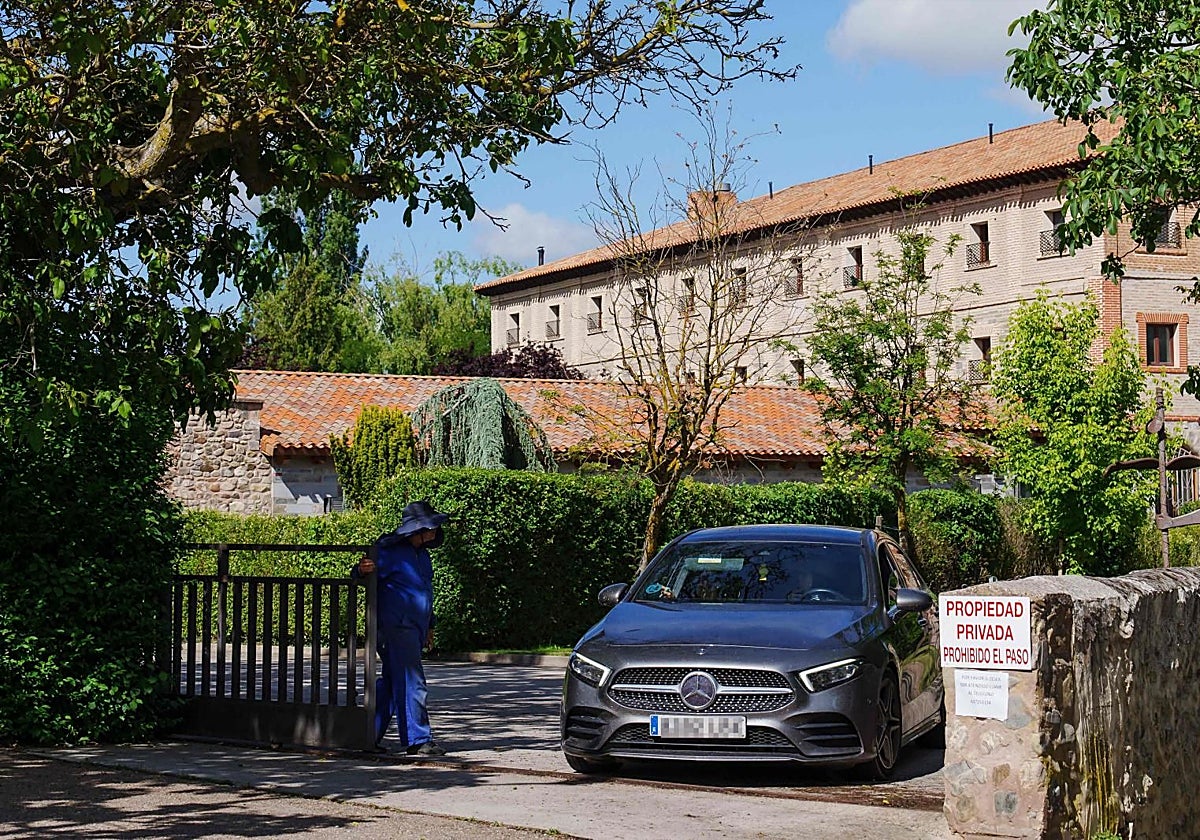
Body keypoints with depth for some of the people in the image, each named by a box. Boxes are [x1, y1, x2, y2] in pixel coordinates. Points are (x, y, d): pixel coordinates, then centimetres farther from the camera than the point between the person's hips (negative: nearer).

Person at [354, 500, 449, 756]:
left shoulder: (422, 554, 17)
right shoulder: (390, 551, -11)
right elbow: (362, 572, -15)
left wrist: (429, 627, 28)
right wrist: (363, 570, -39)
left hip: (414, 628, 9)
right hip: (396, 627, -9)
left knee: (391, 682, 12)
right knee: (410, 683, -9)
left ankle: (369, 736, 19)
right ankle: (417, 740, -5)